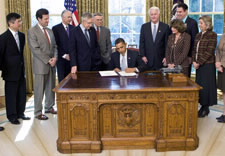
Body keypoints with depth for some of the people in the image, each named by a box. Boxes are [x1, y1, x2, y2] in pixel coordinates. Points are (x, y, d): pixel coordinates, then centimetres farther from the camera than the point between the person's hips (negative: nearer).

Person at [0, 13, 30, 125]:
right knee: (11, 94, 5)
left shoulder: (22, 35, 7)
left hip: (21, 70, 6)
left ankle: (20, 113, 27)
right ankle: (12, 116, 18)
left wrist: (23, 66, 12)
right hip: (11, 71, -6)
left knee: (22, 93, 12)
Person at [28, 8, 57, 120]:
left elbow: (54, 46, 13)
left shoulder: (50, 31, 14)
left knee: (51, 87, 12)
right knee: (39, 89, 0)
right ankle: (38, 112, 9)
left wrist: (55, 58, -5)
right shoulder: (32, 31, -7)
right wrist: (48, 60, -16)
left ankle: (49, 107, 27)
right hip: (40, 65, -6)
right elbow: (35, 49, -14)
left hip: (52, 64, 6)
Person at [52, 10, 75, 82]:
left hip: (71, 58, 3)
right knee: (62, 80, 2)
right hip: (61, 59, -3)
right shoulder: (56, 28, -2)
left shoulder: (73, 28, 11)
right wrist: (64, 55, -11)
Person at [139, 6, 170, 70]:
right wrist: (143, 56, -2)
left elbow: (168, 43, 2)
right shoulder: (144, 27, 7)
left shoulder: (165, 27, 3)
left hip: (161, 60, -1)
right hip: (148, 59, 1)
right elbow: (142, 43, 6)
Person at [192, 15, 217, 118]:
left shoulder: (212, 35, -8)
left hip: (207, 65, -7)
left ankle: (205, 109, 11)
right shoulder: (198, 35, 13)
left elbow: (209, 52, -15)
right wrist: (194, 61, -1)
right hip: (198, 65, 7)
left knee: (205, 86, -1)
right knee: (199, 85, 9)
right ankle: (203, 106, 20)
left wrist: (199, 63, -16)